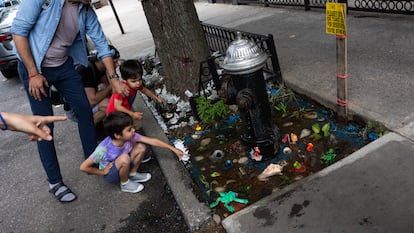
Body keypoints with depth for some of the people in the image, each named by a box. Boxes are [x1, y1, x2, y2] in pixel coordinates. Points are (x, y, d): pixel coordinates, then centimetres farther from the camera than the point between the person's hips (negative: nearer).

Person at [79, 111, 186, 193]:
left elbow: (153, 141, -18)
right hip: (110, 175, -5)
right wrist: (103, 172, -17)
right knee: (124, 158, -36)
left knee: (141, 147, -15)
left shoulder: (130, 136, -22)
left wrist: (174, 149, -16)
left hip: (121, 167, 5)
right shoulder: (104, 149, -36)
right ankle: (125, 184, -6)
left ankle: (132, 174, 8)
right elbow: (83, 167, -29)